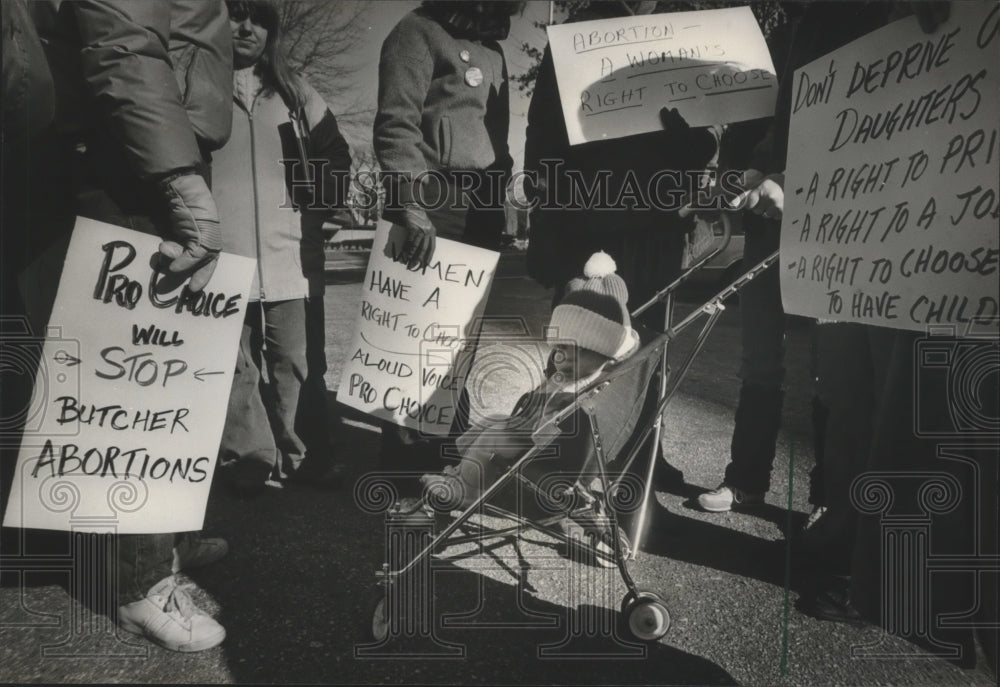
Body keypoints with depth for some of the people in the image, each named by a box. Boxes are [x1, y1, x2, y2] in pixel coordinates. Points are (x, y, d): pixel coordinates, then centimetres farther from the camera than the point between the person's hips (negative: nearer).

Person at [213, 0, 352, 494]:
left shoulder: (294, 92, 15)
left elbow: (336, 154, 18)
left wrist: (317, 209, 8)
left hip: (292, 255, 2)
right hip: (222, 256, -2)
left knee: (298, 364, 4)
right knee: (235, 366, 2)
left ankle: (304, 460, 13)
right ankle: (250, 462, 11)